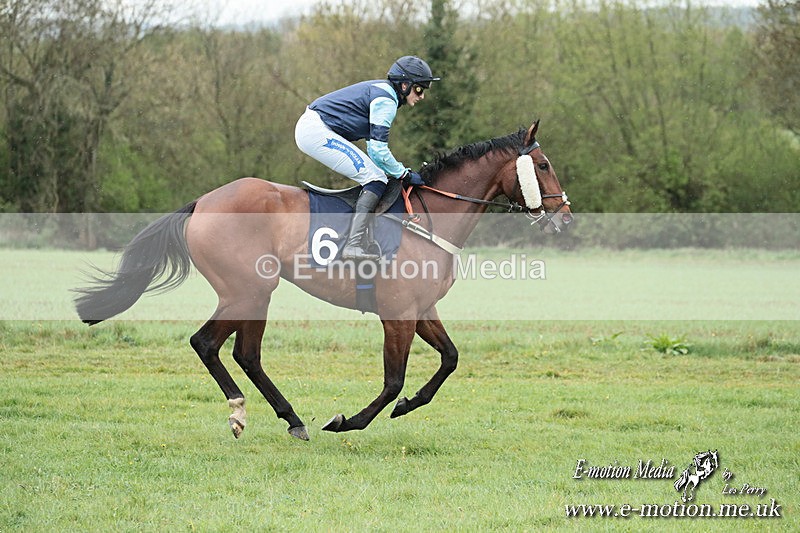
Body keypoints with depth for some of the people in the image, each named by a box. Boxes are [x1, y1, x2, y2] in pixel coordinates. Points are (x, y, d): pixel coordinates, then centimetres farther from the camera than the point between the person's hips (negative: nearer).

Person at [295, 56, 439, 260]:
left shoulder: (382, 91, 19)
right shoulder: (386, 101, -13)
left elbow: (374, 146, 21)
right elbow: (378, 149, -17)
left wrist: (399, 172, 14)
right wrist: (404, 174, -6)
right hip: (317, 131, -11)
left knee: (376, 178, 12)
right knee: (376, 179, -15)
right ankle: (353, 246, -28)